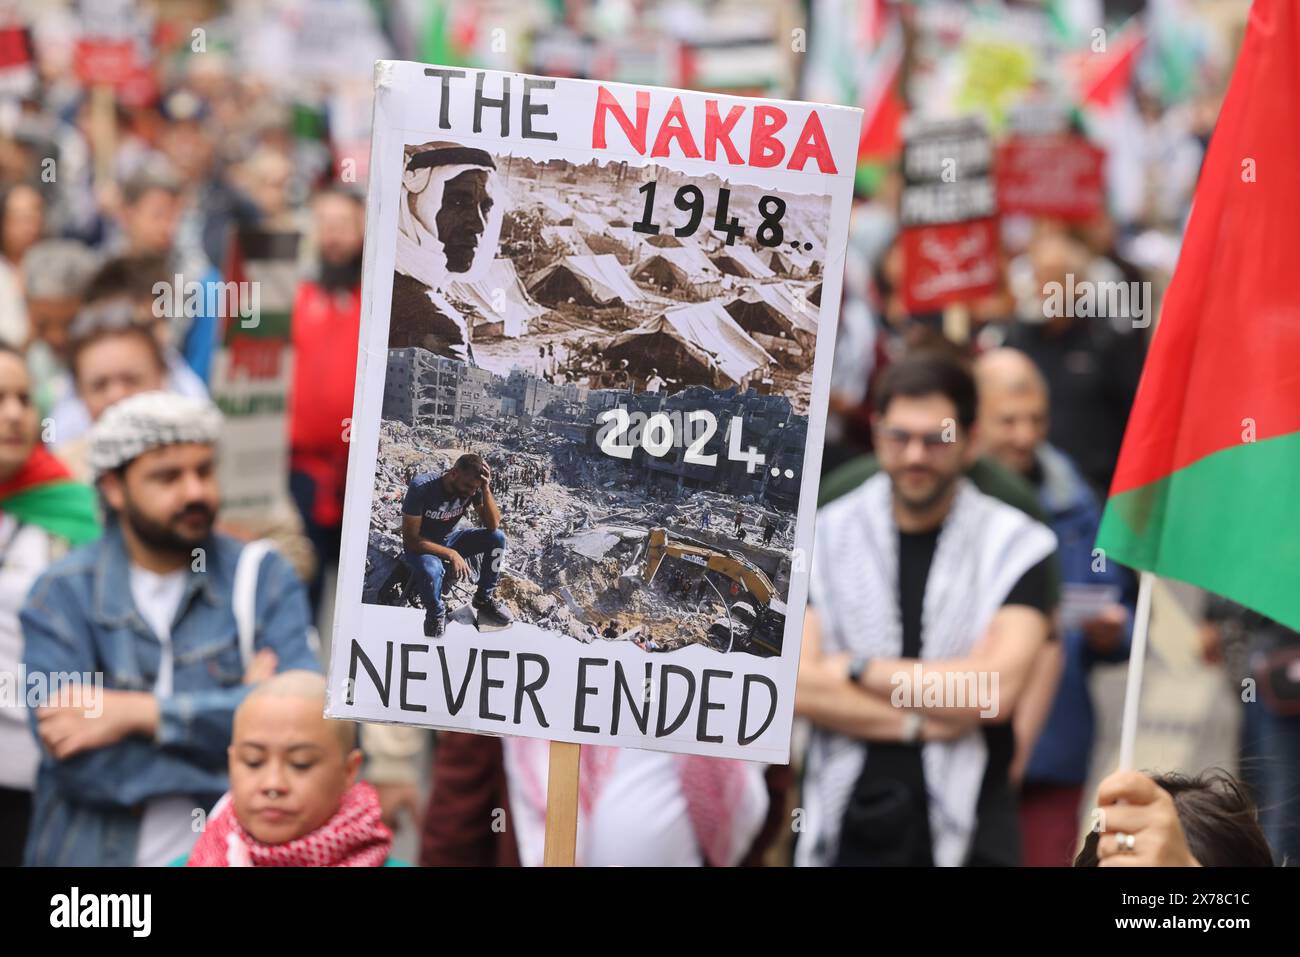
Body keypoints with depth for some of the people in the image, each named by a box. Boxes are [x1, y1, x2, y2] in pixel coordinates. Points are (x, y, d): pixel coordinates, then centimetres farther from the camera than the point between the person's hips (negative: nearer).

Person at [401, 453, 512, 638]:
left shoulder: (474, 487, -17)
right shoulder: (421, 487, -30)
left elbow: (493, 525, -20)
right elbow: (410, 539, -27)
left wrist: (486, 489, -33)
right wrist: (451, 554, -31)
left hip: (450, 539, 5)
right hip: (420, 545, -5)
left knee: (498, 538, -16)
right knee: (431, 570, -39)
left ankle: (485, 598, 3)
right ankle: (435, 614, -7)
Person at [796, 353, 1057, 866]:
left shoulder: (1015, 546, 0)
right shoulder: (827, 535, 5)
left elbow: (994, 693, -12)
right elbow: (798, 685, -5)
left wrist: (858, 669, -6)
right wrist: (919, 724, -12)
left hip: (967, 834, -1)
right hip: (848, 829, 1)